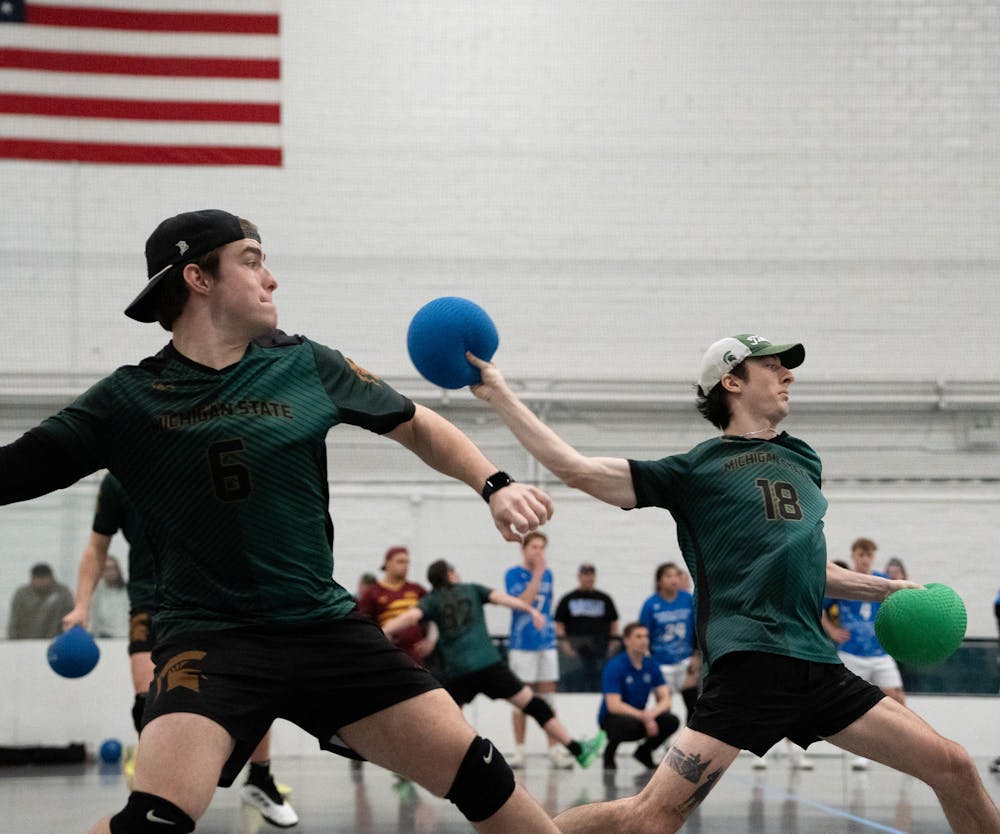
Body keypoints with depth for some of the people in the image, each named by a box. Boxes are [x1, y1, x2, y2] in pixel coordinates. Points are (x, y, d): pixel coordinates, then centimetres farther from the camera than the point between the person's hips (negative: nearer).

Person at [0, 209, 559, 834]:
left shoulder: (306, 366, 5)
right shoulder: (127, 400, -2)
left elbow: (417, 427, 17)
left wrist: (494, 485, 3)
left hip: (324, 624, 3)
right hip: (209, 635, -3)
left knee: (473, 770, -4)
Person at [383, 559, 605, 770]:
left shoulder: (432, 600, 13)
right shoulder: (471, 589, 16)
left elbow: (410, 617, -6)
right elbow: (500, 597, 1)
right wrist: (530, 610, -2)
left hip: (457, 672, 1)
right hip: (489, 665, -1)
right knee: (534, 706, 5)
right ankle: (578, 750, 7)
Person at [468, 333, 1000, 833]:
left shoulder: (802, 460, 23)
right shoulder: (695, 470, 5)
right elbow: (577, 470, 0)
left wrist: (883, 589, 28)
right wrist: (499, 395, -1)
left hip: (816, 663, 6)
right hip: (749, 663, -6)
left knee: (954, 768, 3)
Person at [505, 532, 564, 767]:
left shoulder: (547, 574, 11)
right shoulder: (513, 574, -5)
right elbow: (523, 602, -19)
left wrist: (547, 625, 13)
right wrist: (537, 574, -18)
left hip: (546, 643, 4)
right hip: (522, 644, -4)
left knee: (548, 697, 4)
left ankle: (554, 750, 5)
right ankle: (519, 751, 7)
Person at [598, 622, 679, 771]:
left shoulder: (652, 665, -1)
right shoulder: (615, 666, -17)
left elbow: (665, 700, -5)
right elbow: (613, 706, -24)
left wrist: (651, 714, -27)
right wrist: (643, 716, -33)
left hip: (640, 717, 5)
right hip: (611, 719, -5)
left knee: (672, 721, -19)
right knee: (632, 724, -38)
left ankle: (644, 752, 7)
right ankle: (609, 752, -6)